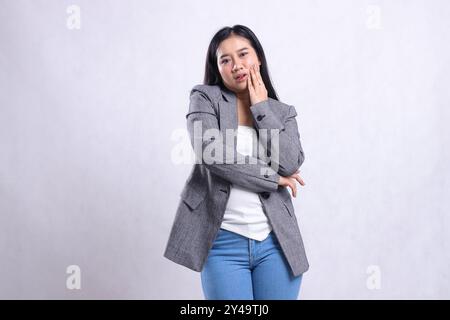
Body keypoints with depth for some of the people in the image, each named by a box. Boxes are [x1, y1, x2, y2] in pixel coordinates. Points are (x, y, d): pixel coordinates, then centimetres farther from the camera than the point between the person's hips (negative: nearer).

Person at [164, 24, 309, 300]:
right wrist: (273, 178, -7)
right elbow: (211, 153, -14)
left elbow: (290, 164, -8)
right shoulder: (205, 98, 2)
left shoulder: (283, 112, 9)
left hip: (276, 242, 3)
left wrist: (261, 107, -4)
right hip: (224, 243, -2)